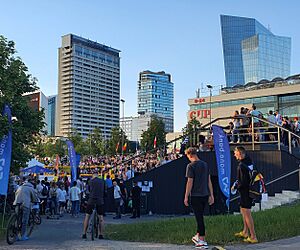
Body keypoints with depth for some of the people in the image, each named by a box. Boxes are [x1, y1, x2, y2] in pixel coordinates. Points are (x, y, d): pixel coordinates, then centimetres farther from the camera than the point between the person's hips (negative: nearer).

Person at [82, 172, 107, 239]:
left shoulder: (91, 181, 3)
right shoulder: (103, 181, 8)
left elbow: (88, 190, 8)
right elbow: (105, 191, 8)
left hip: (91, 200, -1)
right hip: (100, 201, 1)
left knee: (87, 216, 11)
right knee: (101, 217, 9)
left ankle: (84, 234, 10)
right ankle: (101, 234, 6)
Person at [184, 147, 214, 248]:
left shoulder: (191, 166, -12)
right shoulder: (205, 164, 8)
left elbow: (190, 182, -14)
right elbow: (209, 181, 10)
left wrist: (186, 196, -7)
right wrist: (211, 195, 15)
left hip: (196, 195, -6)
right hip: (205, 194, 6)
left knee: (199, 217, 0)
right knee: (200, 216, 20)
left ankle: (203, 241, 5)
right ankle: (198, 236, 32)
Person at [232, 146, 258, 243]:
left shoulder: (242, 166, -24)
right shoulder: (248, 161, 4)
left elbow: (243, 182, -24)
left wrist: (235, 186, -10)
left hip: (245, 191, -10)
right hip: (249, 190, 10)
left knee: (247, 214, -2)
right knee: (243, 210, 22)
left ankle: (253, 237, 4)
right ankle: (245, 232, 35)